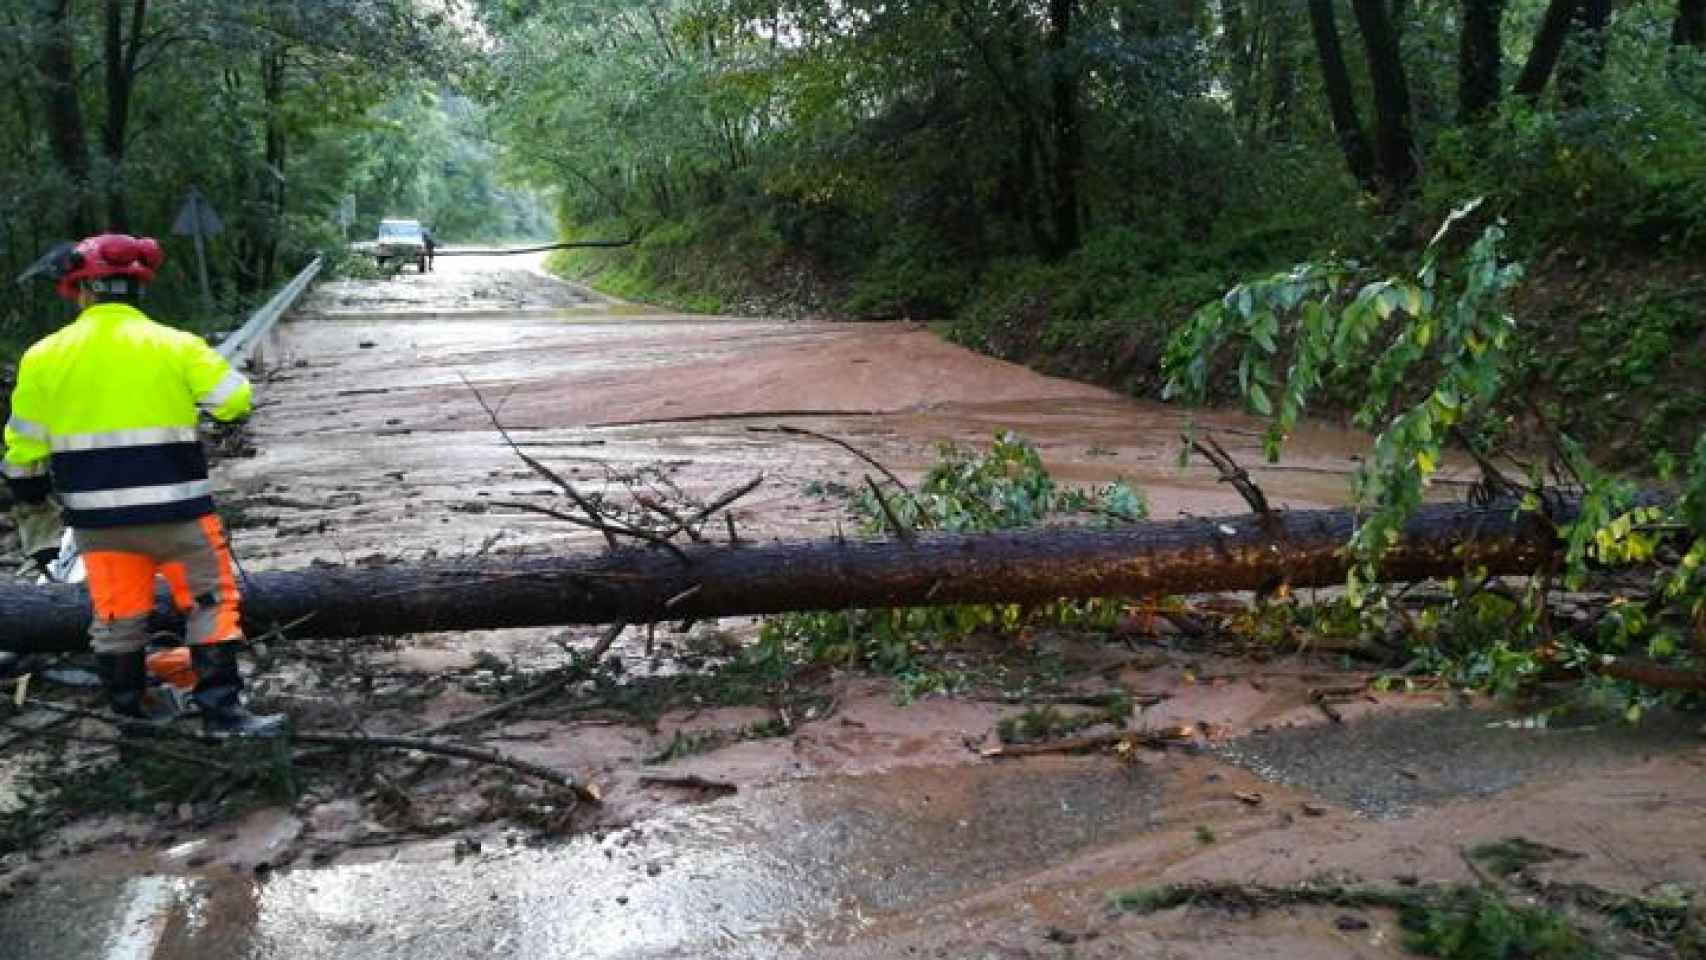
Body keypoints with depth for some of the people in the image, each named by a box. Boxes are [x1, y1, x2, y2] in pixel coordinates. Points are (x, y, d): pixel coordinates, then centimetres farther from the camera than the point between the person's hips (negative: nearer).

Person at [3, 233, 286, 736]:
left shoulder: (43, 357, 0)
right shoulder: (175, 346, -9)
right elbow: (236, 401, -4)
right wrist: (203, 365, 16)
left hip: (97, 516, 3)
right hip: (175, 509, -3)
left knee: (116, 614, 16)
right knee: (211, 601, 7)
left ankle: (132, 710, 27)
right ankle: (221, 709, 5)